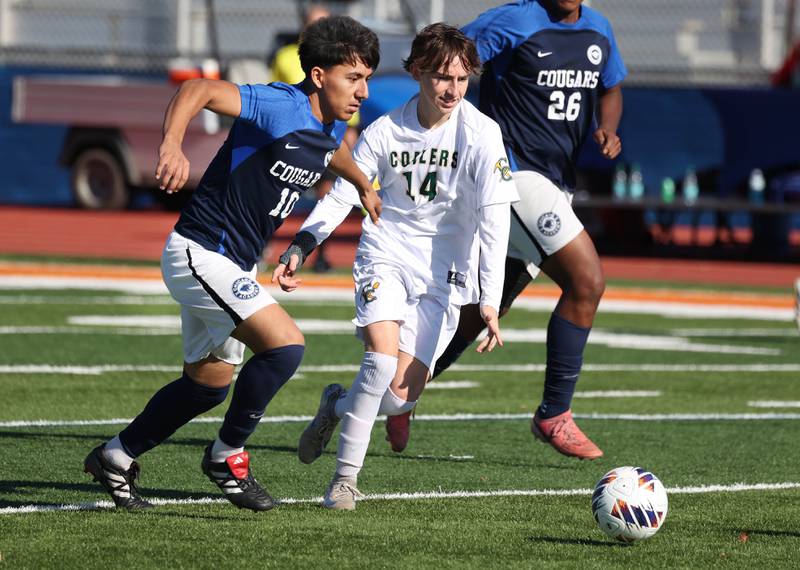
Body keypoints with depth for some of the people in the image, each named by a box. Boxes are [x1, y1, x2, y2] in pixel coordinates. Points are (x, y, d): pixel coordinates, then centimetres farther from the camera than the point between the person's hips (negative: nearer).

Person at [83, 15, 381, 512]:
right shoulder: (281, 107, -23)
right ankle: (227, 457, -4)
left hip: (234, 265, 10)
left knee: (210, 383, 19)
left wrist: (365, 187, 47)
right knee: (285, 345, -22)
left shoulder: (330, 128, 6)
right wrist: (172, 144, -52)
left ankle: (116, 458, 35)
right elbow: (199, 90, -35)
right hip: (201, 252, -10)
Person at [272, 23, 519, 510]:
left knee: (400, 397, -8)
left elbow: (495, 218, -17)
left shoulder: (480, 133, -12)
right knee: (383, 360, -24)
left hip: (443, 273, 0)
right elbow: (340, 196, 2)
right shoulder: (385, 132, -5)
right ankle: (345, 478, -9)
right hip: (386, 255, 0)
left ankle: (339, 406, 27)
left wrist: (490, 301, -25)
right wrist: (301, 246, -15)